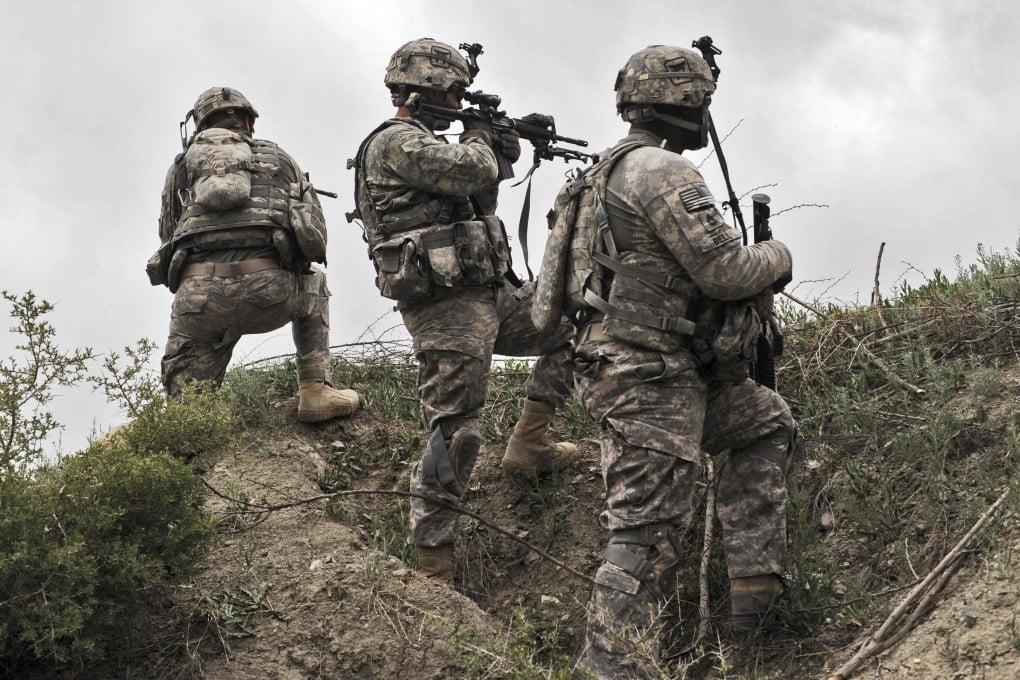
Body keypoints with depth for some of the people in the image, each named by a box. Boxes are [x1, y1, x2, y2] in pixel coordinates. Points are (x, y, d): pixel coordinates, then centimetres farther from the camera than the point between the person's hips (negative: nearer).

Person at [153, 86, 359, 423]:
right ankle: (316, 391, 23)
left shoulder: (184, 163, 25)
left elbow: (169, 235, 27)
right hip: (271, 291, 0)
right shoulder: (278, 157, 26)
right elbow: (316, 238, 26)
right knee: (313, 285, 34)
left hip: (200, 290, 0)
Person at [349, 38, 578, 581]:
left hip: (489, 297, 10)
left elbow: (477, 201, 30)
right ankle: (432, 566, -4)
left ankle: (527, 447, 15)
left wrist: (499, 155, 17)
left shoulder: (422, 143, 21)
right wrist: (478, 140, -2)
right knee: (452, 434, -10)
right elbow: (470, 171, -23)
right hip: (448, 309, -10)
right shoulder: (396, 143, -11)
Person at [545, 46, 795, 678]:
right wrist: (778, 257, 3)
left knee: (767, 422, 22)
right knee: (649, 537, -9)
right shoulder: (662, 170, -14)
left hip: (668, 372, 10)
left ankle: (755, 577, 16)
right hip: (647, 379, -10)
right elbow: (724, 268, -18)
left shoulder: (615, 167, 18)